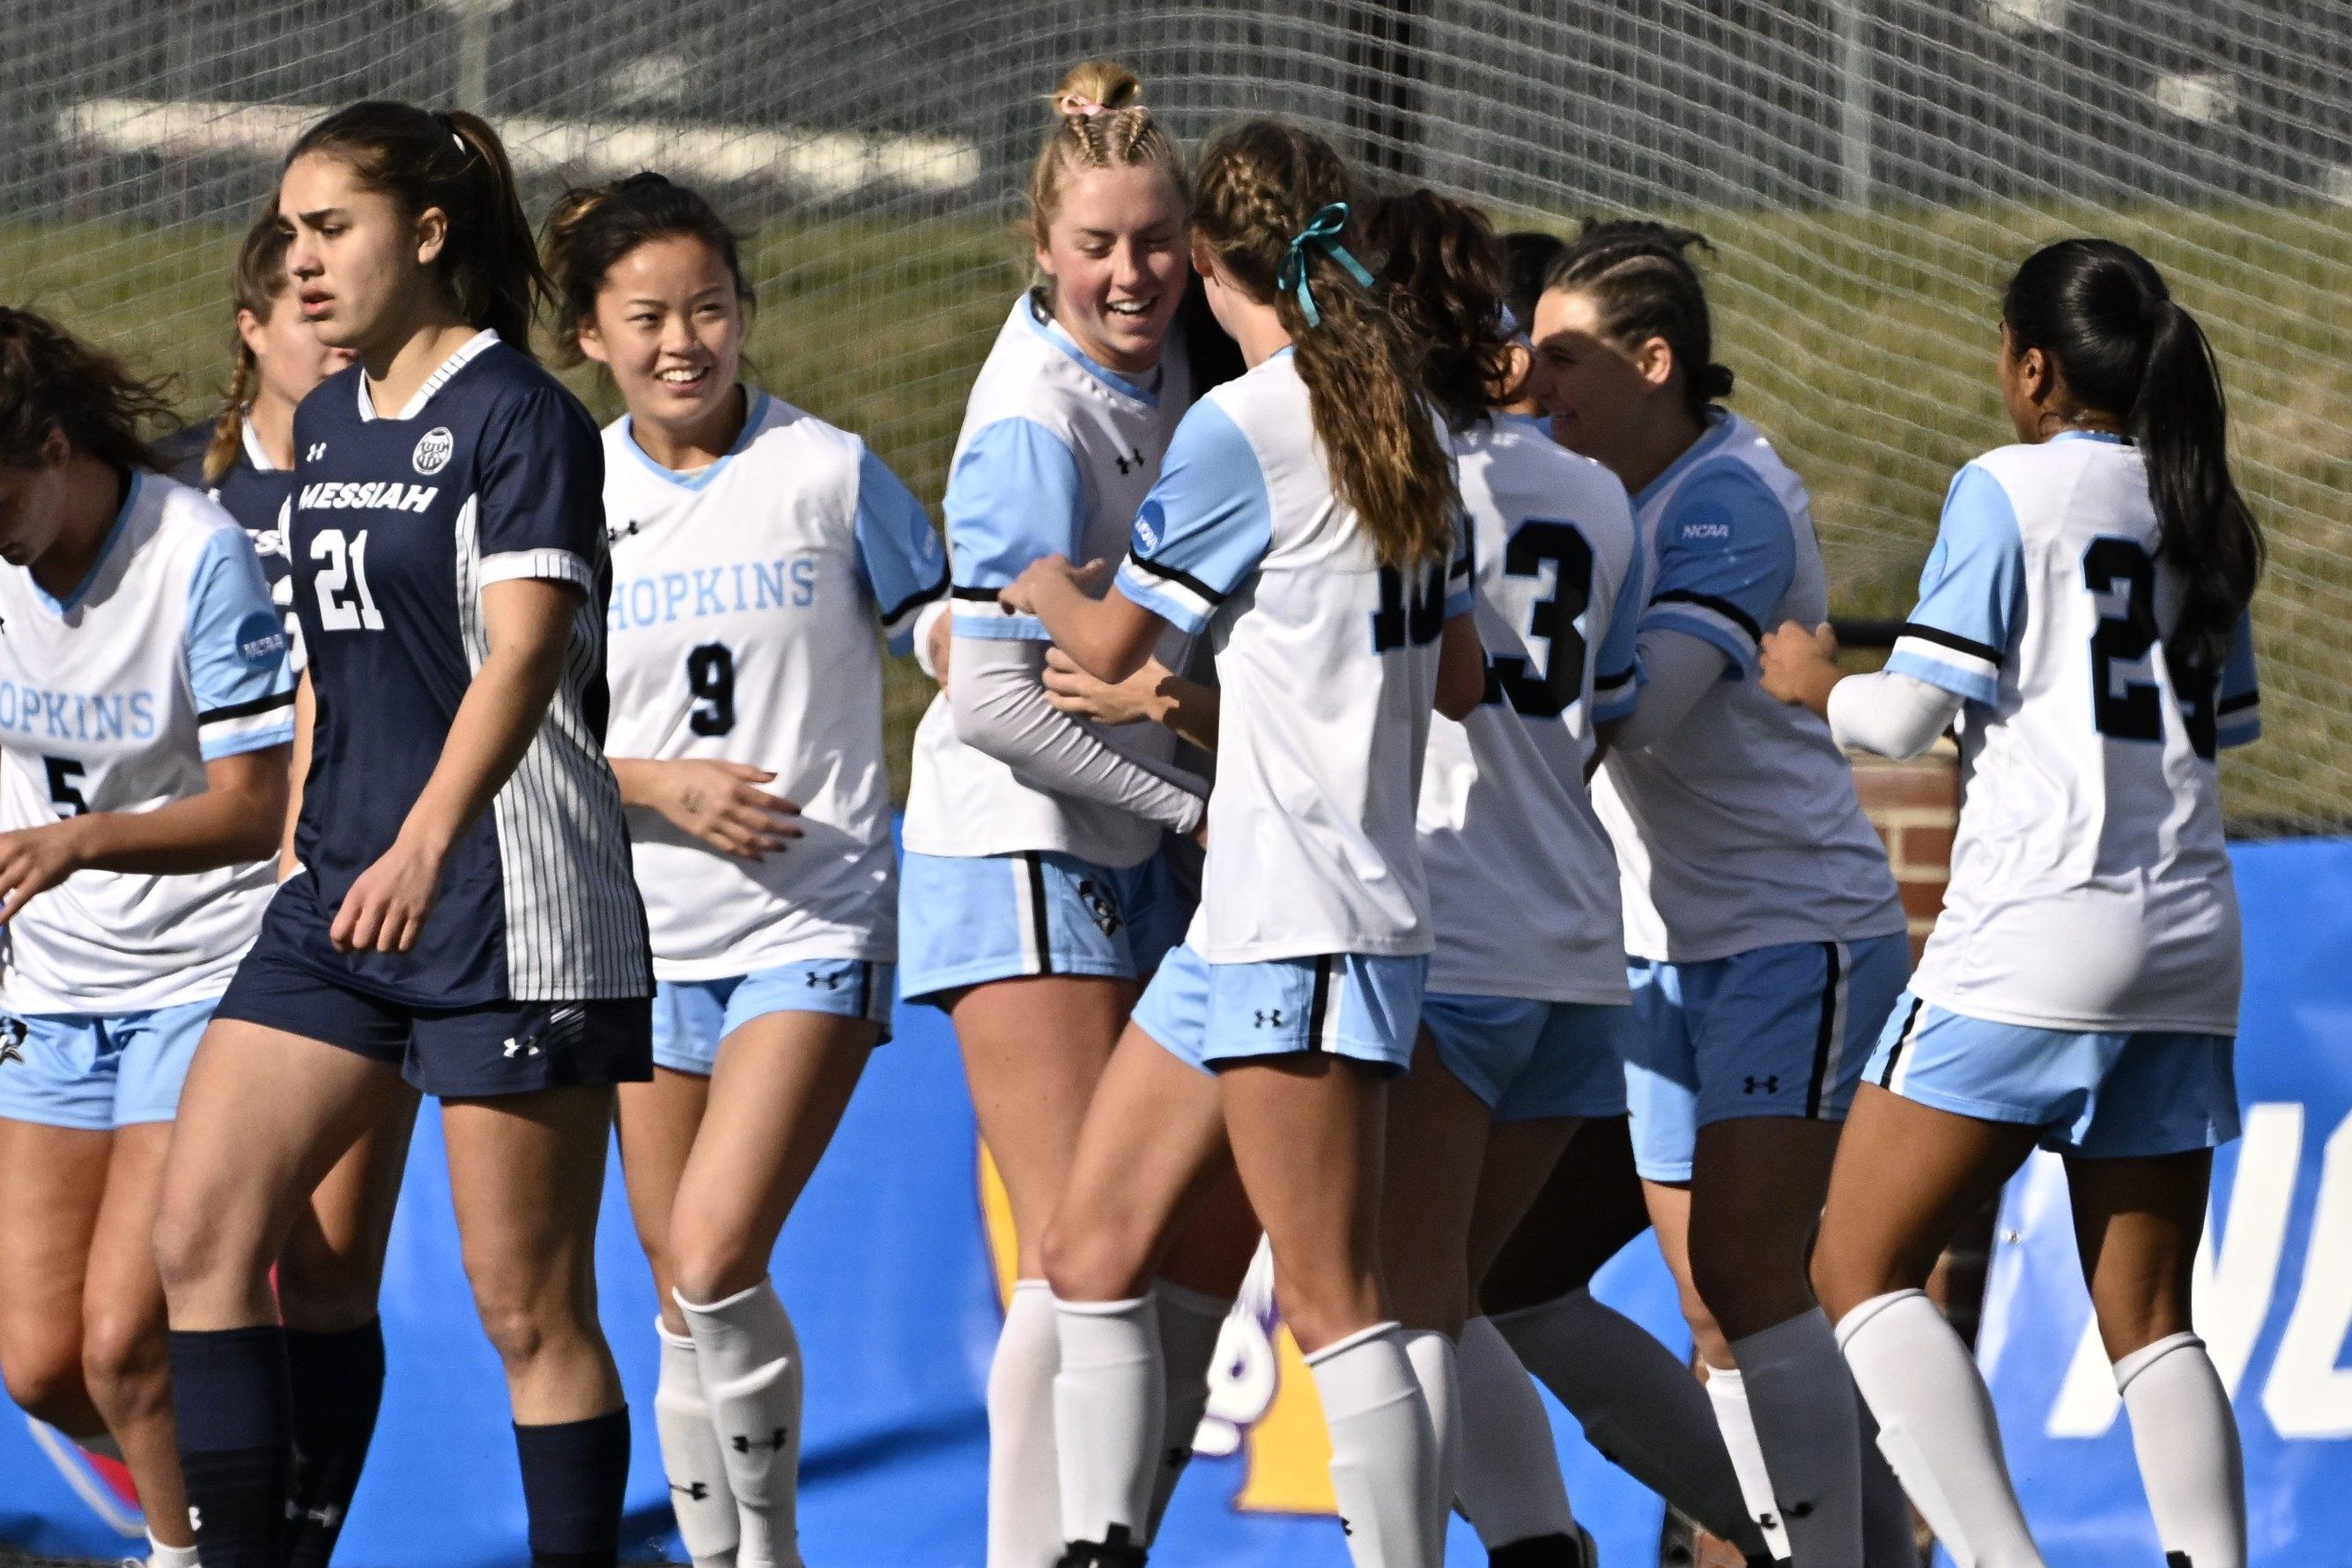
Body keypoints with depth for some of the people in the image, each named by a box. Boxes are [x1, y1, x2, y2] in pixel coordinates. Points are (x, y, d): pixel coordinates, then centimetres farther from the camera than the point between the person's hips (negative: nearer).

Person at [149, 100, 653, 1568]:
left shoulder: (520, 416, -10)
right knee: (201, 1234, -2)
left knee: (531, 1308, -4)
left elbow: (523, 651, -22)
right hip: (341, 897, 8)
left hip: (506, 904, -8)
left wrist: (426, 841, -35)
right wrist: (303, 853, 22)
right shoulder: (327, 426, 15)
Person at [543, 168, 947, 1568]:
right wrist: (663, 785, -12)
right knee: (685, 1301, 8)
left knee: (714, 1262, -17)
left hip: (815, 925, -3)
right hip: (647, 938, 3)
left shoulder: (829, 473, -4)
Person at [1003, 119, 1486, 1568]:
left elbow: (1114, 645, -4)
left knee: (1336, 1309, -8)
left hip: (1301, 927, -9)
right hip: (1253, 920, 9)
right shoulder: (1409, 428, 13)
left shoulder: (1243, 429, -12)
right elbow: (1463, 676, 22)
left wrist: (1048, 585, 18)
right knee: (1096, 1251, 11)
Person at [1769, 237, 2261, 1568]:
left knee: (1862, 1267, -1)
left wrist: (1818, 682, 11)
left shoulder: (2010, 489, -5)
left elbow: (1911, 715, -8)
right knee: (2150, 1320, 10)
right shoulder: (2206, 514, 12)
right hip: (2191, 930, 6)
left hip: (2036, 933, -6)